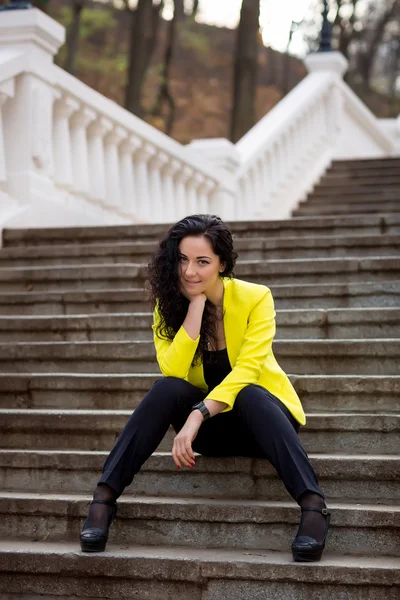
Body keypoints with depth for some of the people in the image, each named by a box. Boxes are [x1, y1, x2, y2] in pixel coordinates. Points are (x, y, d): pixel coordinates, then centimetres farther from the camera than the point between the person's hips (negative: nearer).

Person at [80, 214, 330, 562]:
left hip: (260, 415, -2)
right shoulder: (170, 305, -7)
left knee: (249, 395, -36)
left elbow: (247, 370, -26)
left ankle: (313, 506, -46)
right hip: (209, 427, 2)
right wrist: (196, 307, -25)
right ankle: (105, 497, -28)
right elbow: (173, 373, -22)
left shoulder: (255, 298, -15)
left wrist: (197, 415, -38)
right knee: (167, 389, -28)